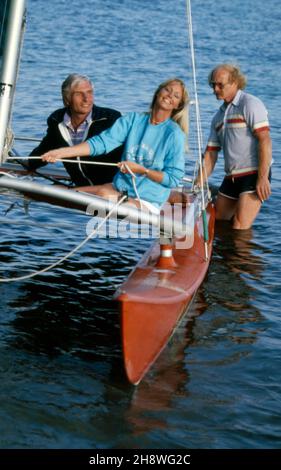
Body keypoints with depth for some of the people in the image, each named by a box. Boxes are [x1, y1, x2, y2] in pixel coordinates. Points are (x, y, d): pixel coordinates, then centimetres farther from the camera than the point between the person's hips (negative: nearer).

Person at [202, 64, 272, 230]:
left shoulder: (250, 104, -8)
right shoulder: (218, 117, 17)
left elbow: (265, 140, -17)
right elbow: (211, 153, 16)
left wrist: (263, 178, -23)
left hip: (253, 174, -8)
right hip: (231, 178, 8)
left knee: (240, 229, -16)